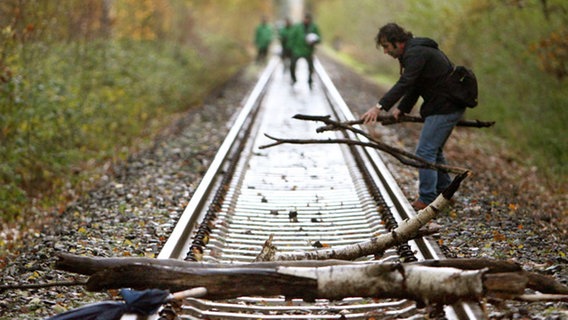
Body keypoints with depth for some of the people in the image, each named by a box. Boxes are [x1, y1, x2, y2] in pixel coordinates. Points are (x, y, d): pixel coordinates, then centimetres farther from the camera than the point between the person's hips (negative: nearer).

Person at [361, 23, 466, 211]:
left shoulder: (416, 53, -17)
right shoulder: (415, 51, 16)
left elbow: (404, 83, -28)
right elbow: (413, 86, 18)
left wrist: (380, 107, -33)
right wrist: (402, 109, 6)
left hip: (444, 108, -11)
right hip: (449, 106, 11)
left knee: (425, 151, -9)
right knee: (434, 150, 19)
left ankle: (426, 200, -7)